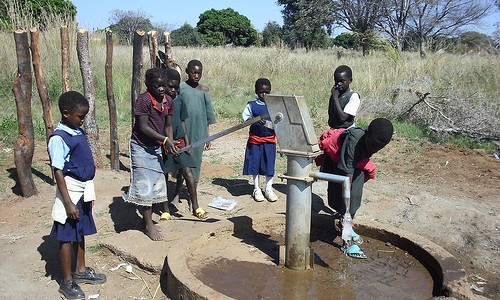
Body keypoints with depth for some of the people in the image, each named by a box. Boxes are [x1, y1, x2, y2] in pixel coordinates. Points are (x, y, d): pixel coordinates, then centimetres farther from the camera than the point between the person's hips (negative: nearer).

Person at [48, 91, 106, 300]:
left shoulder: (79, 132, 7)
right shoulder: (58, 139, -18)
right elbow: (58, 172, -19)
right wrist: (68, 202, -21)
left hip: (84, 191, 8)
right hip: (70, 191, -8)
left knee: (80, 232, 19)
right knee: (67, 236, 5)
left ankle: (81, 271, 35)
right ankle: (67, 281, 18)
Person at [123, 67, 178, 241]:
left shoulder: (168, 101, 2)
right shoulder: (143, 100, -19)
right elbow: (143, 127, -21)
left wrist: (169, 144, -8)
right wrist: (164, 140, -26)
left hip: (156, 147, 7)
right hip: (141, 147, -7)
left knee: (157, 183, 13)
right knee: (145, 185, -2)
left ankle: (148, 218, 30)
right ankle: (148, 225, 10)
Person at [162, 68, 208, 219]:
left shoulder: (179, 100, 7)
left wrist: (187, 141, 7)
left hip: (178, 141, 3)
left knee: (187, 172, -5)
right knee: (163, 176, 7)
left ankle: (195, 207, 5)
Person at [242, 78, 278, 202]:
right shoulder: (251, 105, -2)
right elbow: (245, 118, -9)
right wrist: (256, 121, -26)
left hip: (270, 140, 1)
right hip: (255, 139, -1)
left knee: (269, 164, 7)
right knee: (255, 164, 6)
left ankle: (269, 189, 21)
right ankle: (257, 189, 20)